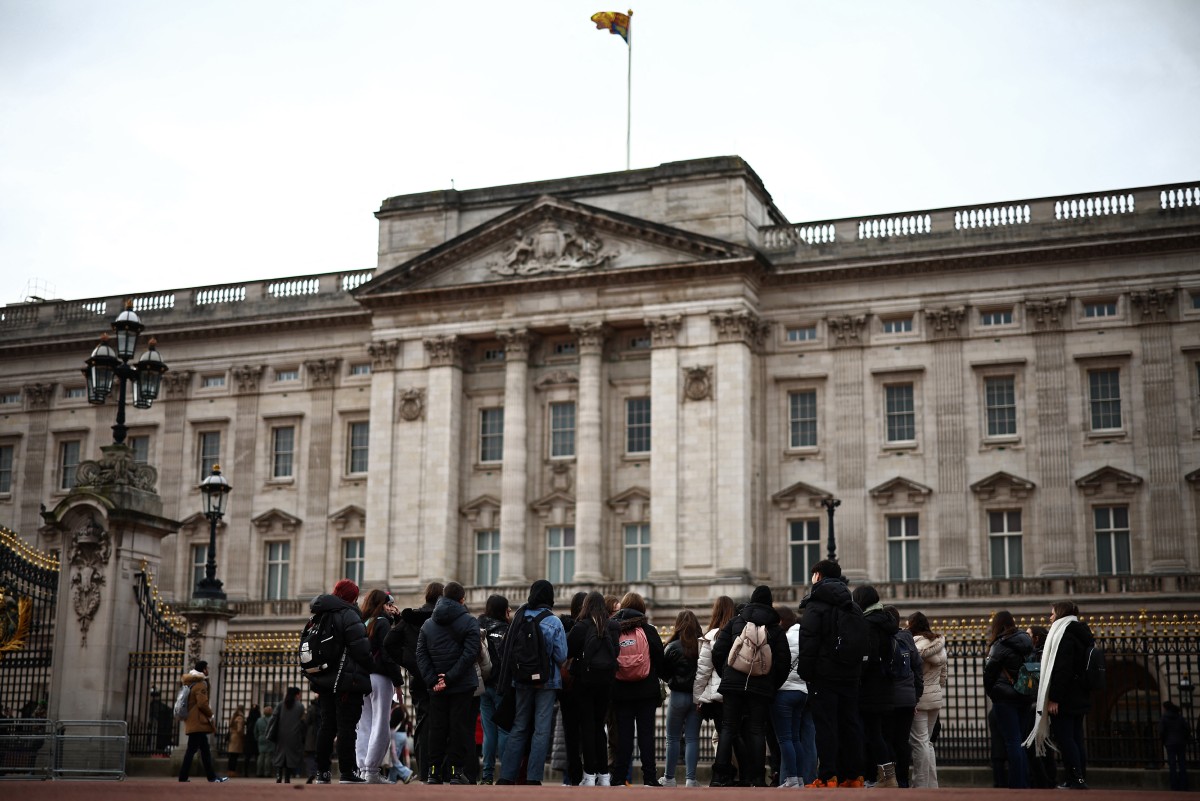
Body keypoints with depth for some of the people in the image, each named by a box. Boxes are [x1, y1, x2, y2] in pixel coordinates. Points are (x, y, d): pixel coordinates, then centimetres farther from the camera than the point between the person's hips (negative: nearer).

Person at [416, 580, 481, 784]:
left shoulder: (428, 624, 10)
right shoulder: (469, 622, -4)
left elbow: (421, 654, 4)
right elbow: (470, 654, -14)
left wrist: (432, 680, -3)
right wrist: (449, 678, -14)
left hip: (436, 689, 4)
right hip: (462, 686, -4)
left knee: (437, 729, 8)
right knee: (459, 727, 1)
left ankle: (433, 772, 9)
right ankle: (455, 770, -1)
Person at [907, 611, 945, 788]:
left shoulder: (914, 645, -13)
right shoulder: (940, 646, 12)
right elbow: (943, 676, 17)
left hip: (919, 699, -7)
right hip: (936, 698, 7)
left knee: (919, 742, -4)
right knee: (927, 742, 15)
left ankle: (921, 785, -4)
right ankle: (932, 785, 16)